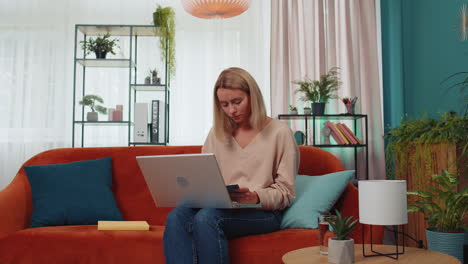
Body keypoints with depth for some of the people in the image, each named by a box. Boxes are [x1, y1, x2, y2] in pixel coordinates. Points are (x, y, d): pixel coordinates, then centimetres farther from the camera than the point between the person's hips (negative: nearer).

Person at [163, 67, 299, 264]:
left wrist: (256, 197, -21)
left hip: (263, 211, -4)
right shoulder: (217, 132, 16)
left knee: (206, 217, -33)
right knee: (176, 217, -28)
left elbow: (285, 193, -2)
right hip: (219, 207, 4)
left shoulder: (279, 132, 0)